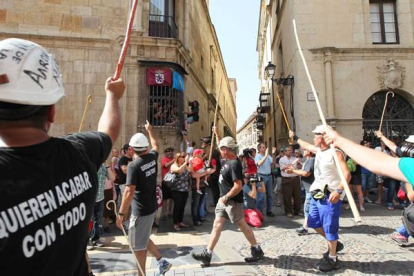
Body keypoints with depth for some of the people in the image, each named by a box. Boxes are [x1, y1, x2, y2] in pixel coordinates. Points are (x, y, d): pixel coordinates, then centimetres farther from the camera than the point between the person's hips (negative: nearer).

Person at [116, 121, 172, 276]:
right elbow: (155, 146, 23)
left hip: (141, 210, -8)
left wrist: (121, 213, -21)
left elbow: (129, 192, -26)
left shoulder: (133, 165, -21)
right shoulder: (152, 157, -1)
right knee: (143, 239, 24)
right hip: (151, 206, 8)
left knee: (138, 245, 7)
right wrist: (149, 131, 35)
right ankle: (162, 262, 29)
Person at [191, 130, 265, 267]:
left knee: (243, 226, 4)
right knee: (217, 225, 8)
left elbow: (238, 186, -26)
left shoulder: (234, 164, -22)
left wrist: (226, 197, -18)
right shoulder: (228, 160, 6)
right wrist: (216, 133, 23)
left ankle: (257, 251, 21)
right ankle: (207, 254, 12)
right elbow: (221, 146, 25)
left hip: (233, 201, -9)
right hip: (224, 200, 9)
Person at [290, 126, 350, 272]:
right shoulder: (318, 150, 9)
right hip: (317, 194, 9)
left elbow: (347, 174, -23)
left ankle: (332, 260, 16)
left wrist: (338, 191, -34)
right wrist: (295, 137, 41)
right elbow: (305, 145, 30)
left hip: (330, 196, -9)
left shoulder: (335, 153, -17)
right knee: (313, 222, 17)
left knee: (329, 227, -1)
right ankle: (335, 243, 36)